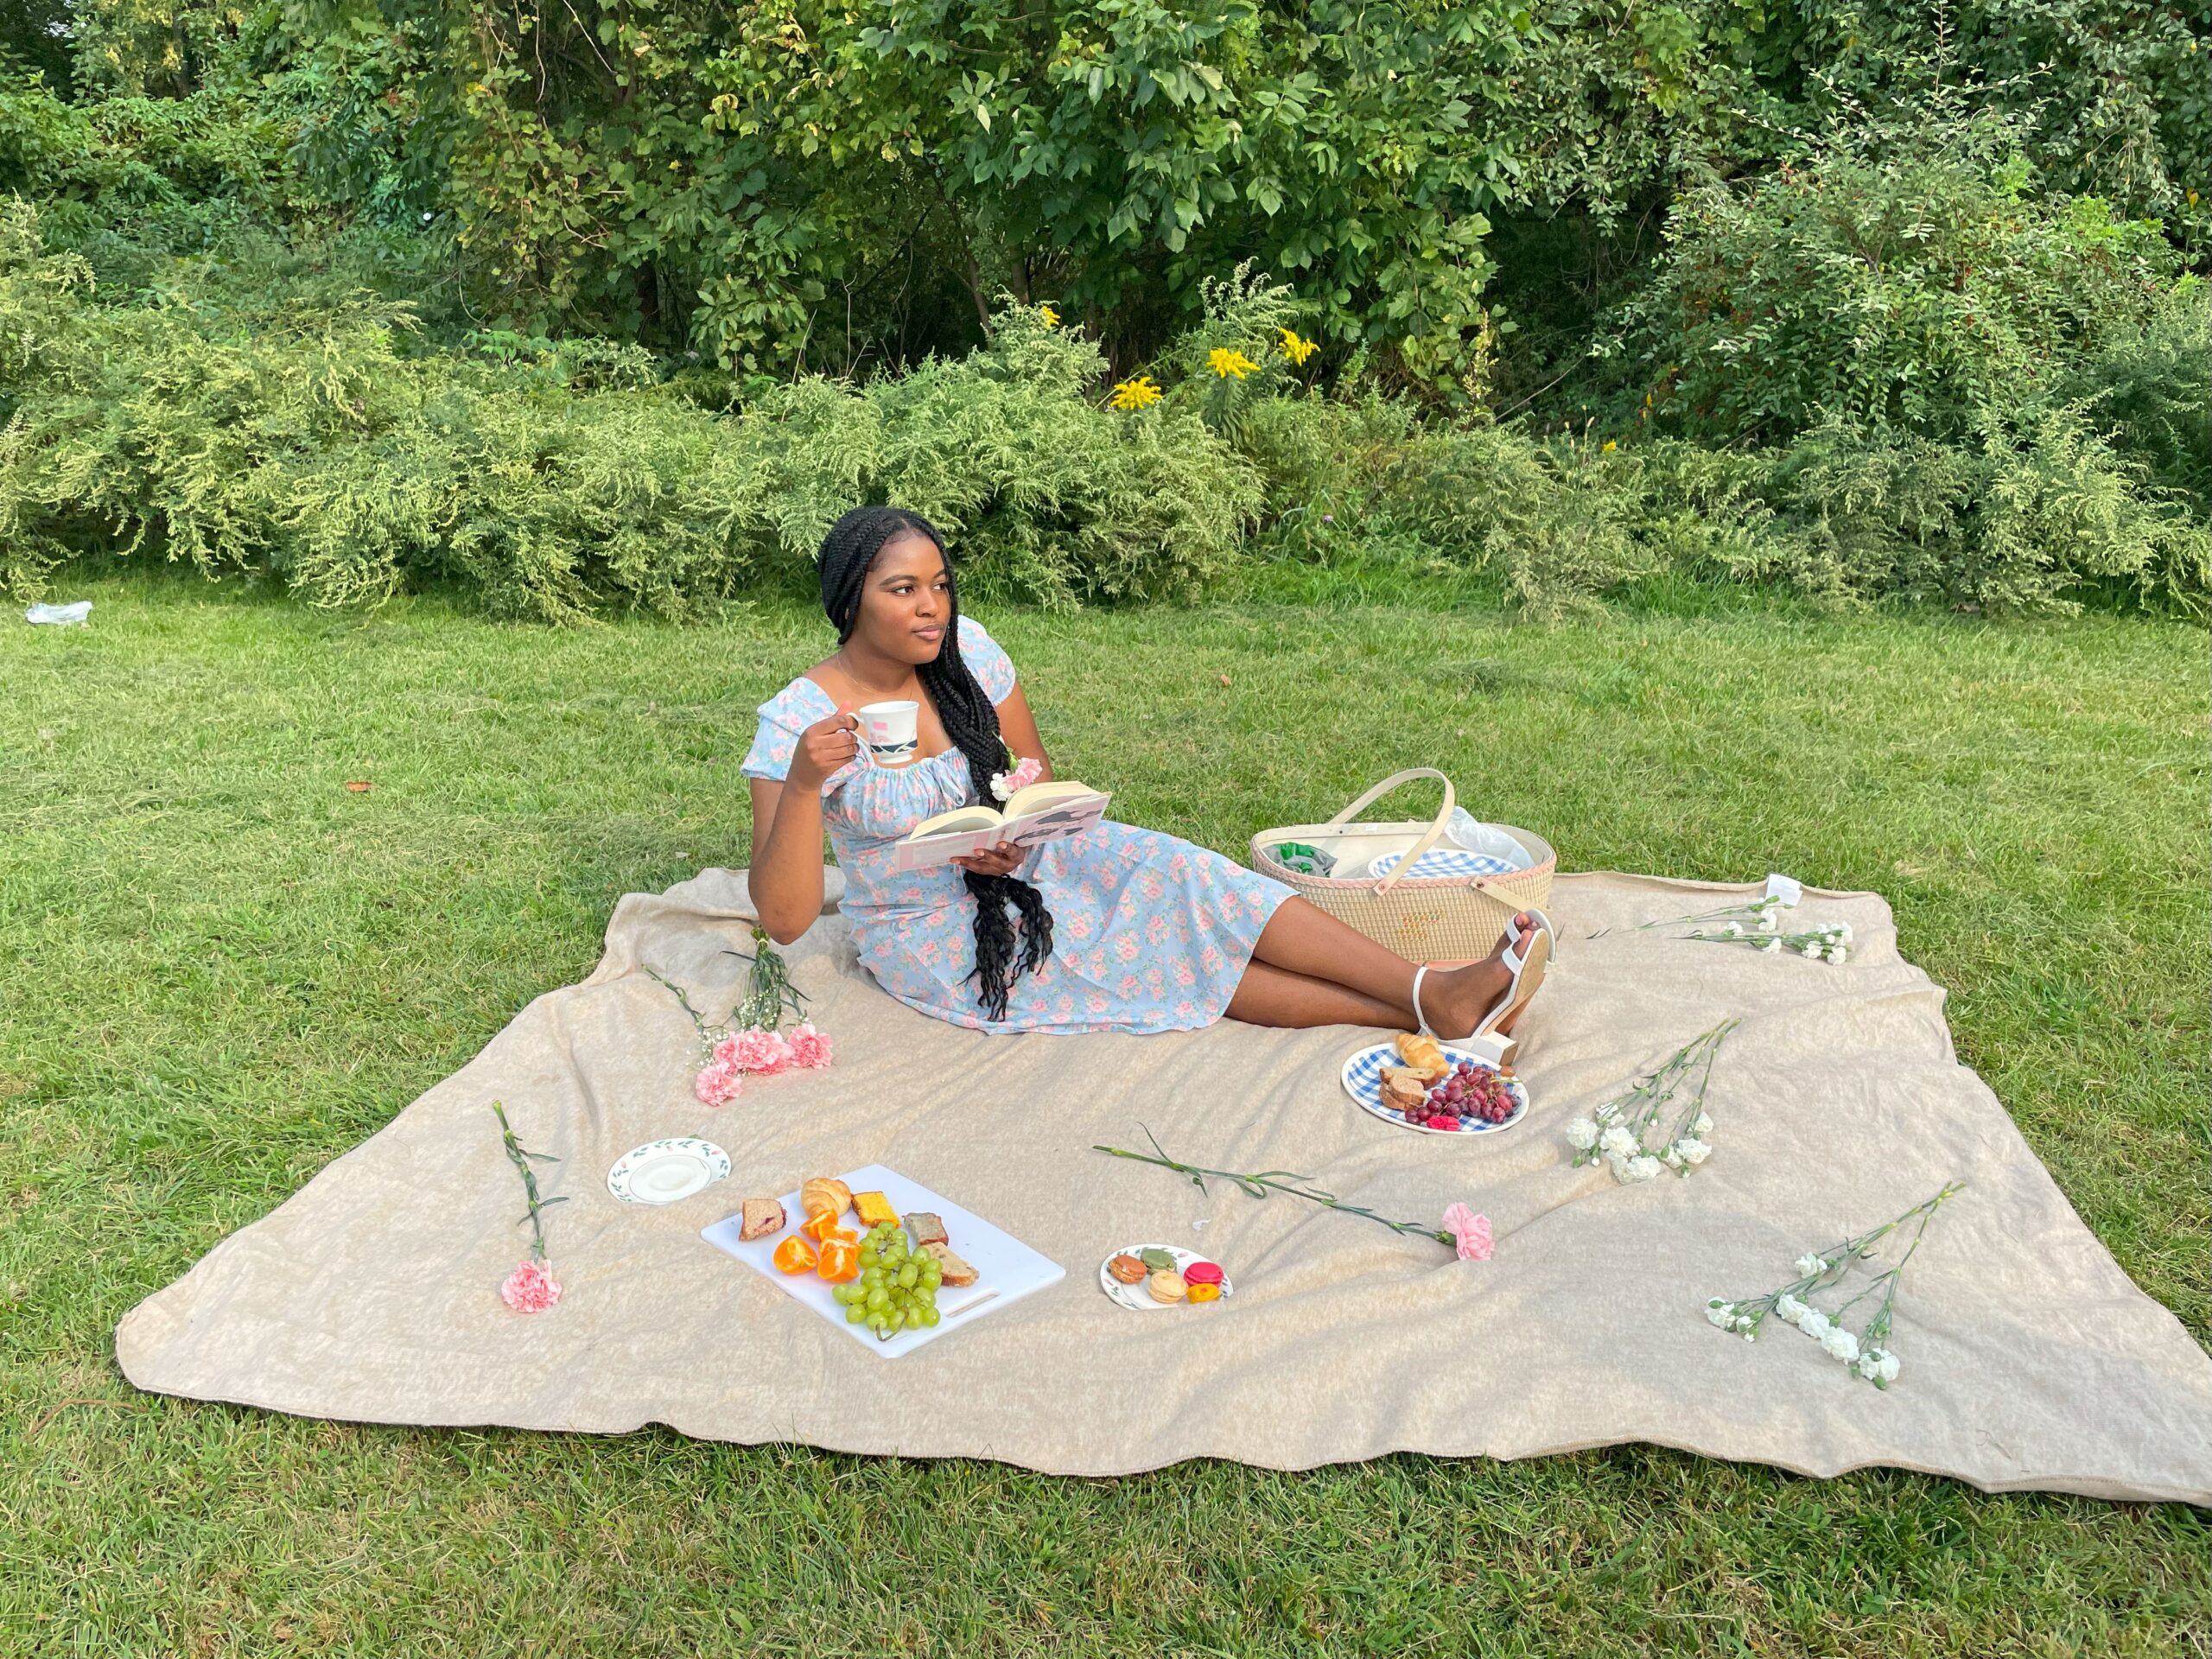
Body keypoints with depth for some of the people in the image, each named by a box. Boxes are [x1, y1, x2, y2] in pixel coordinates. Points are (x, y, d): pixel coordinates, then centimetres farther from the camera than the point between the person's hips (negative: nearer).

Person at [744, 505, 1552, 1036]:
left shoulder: (964, 648, -7)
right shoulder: (796, 720, -19)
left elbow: (1039, 775, 5)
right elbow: (784, 918, -22)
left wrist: (1018, 833, -19)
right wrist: (803, 782, -38)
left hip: (1021, 864, 4)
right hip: (932, 935, -4)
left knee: (1180, 876, -22)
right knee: (1173, 958, -22)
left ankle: (1437, 993, -29)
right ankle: (1417, 1015, -26)